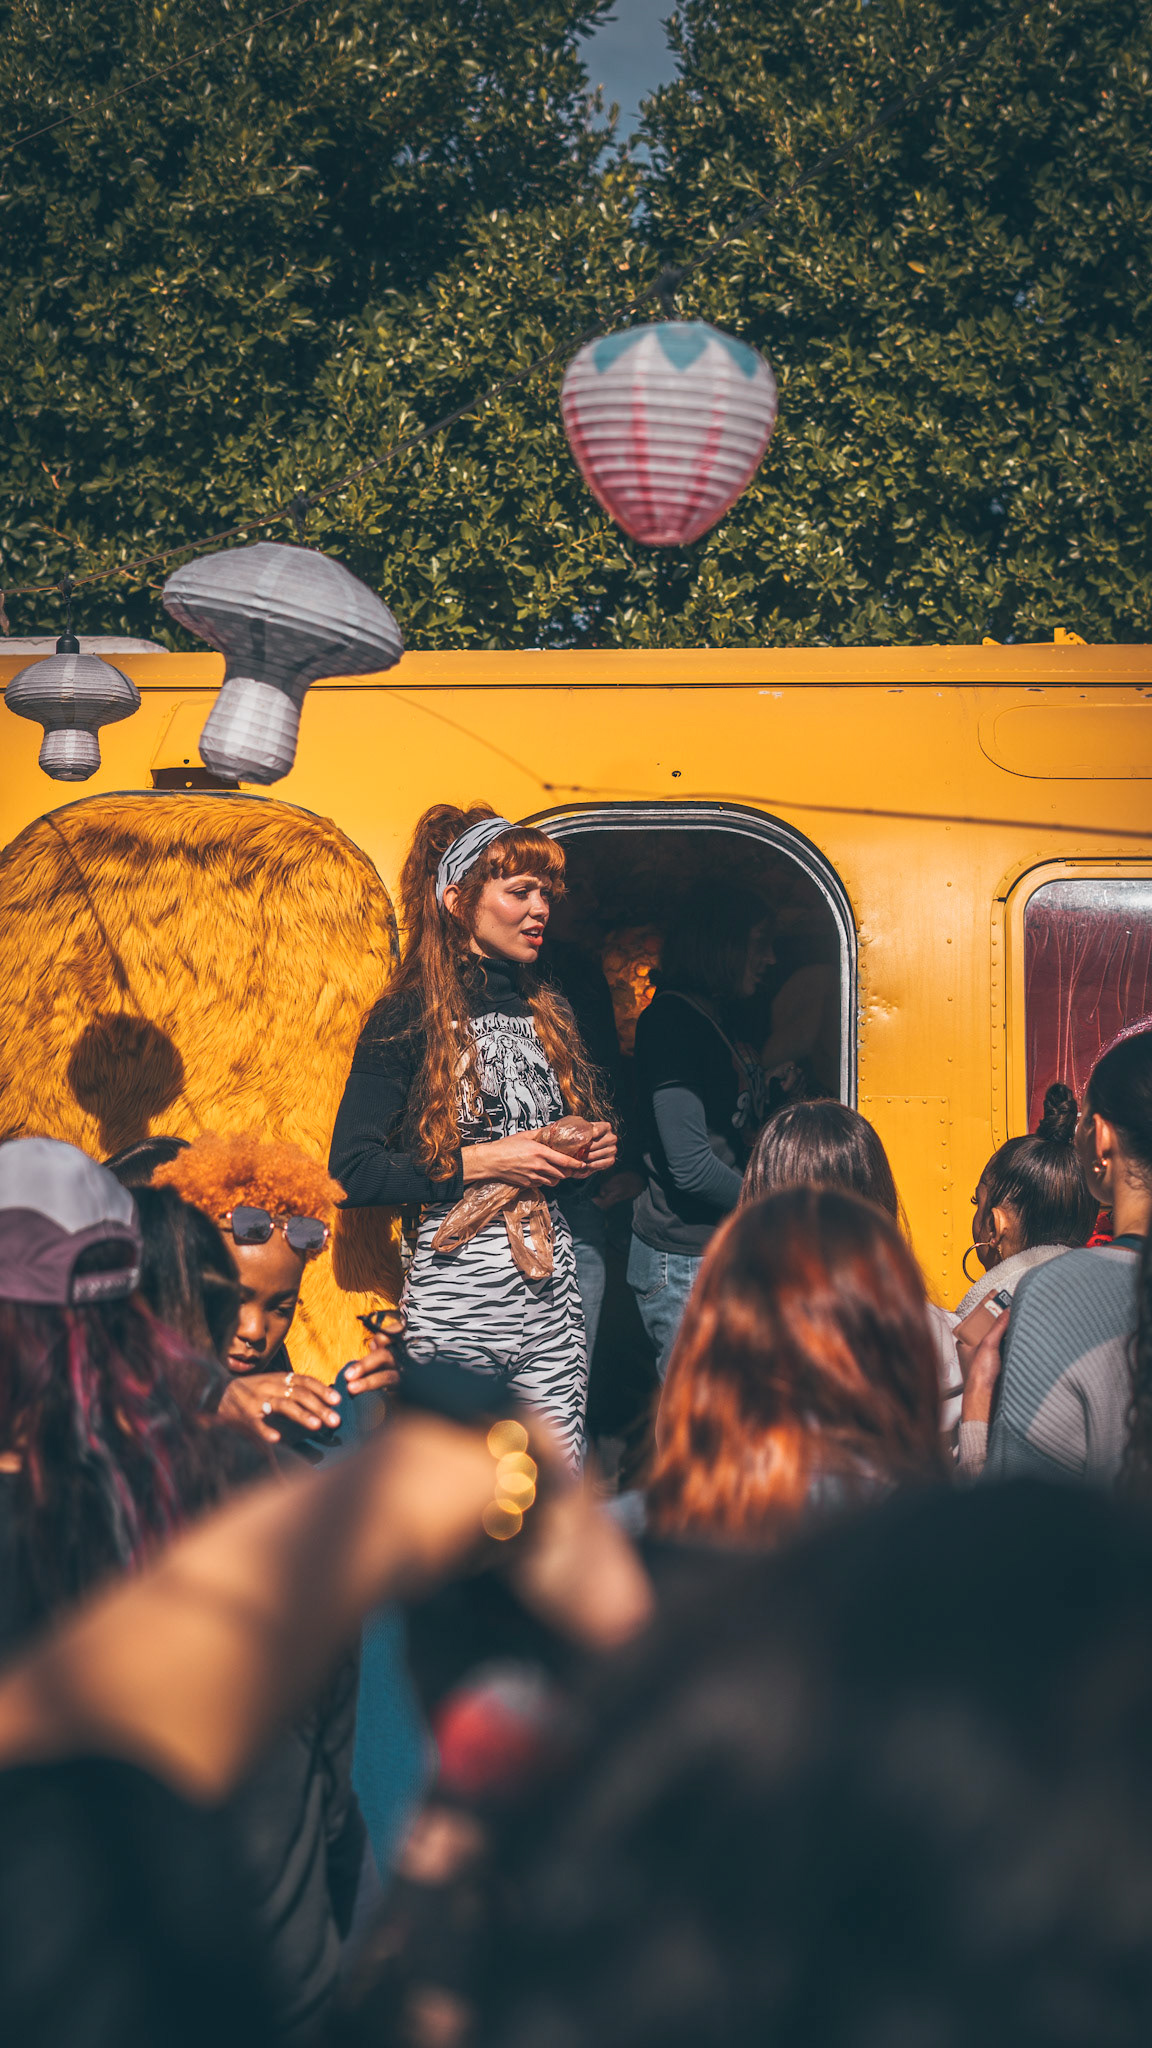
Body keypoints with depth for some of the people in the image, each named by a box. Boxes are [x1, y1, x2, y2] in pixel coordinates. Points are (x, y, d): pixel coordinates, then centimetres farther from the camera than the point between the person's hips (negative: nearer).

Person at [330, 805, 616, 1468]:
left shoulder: (547, 1012, 16)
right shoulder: (410, 1020, -4)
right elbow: (352, 1171, -11)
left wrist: (595, 1151, 7)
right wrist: (478, 1162, -15)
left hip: (552, 1287, 6)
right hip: (457, 1295, -6)